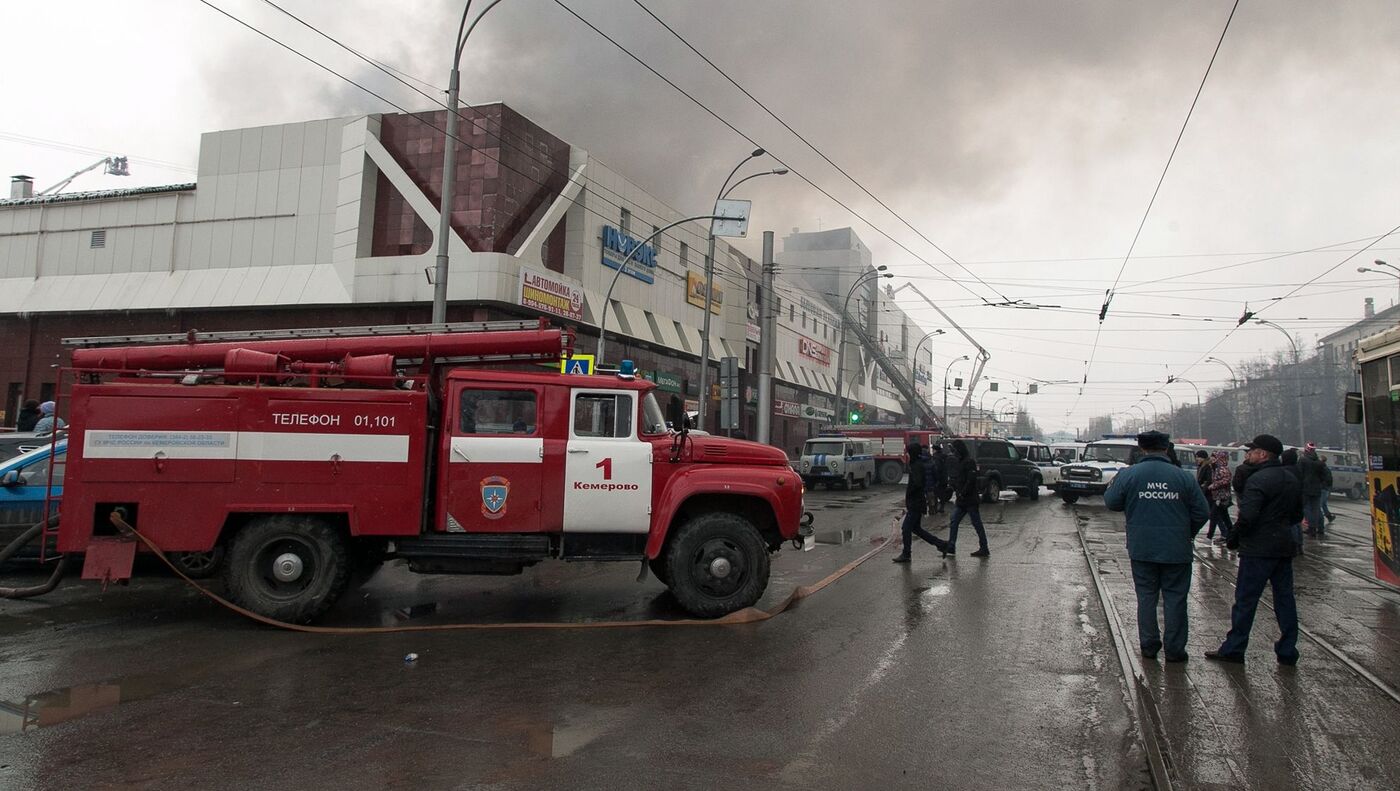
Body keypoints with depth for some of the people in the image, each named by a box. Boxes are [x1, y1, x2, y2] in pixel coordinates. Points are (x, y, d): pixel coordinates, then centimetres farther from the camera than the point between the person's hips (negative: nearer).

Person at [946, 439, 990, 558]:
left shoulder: (969, 462, -14)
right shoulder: (957, 462, 14)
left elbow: (971, 480, -21)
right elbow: (953, 478, 20)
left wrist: (963, 493, -18)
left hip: (971, 500, -9)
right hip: (961, 500, 9)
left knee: (977, 525, -2)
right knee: (953, 522, 8)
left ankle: (984, 549, 4)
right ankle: (950, 547, 12)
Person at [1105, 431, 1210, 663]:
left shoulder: (1128, 474, -7)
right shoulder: (1184, 477, -6)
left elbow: (1111, 502, -1)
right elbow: (1202, 512, -3)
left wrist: (1110, 487, 20)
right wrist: (1188, 534, 13)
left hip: (1142, 549, 1)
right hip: (1176, 550, 0)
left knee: (1146, 596, 11)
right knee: (1175, 598, 9)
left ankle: (1149, 645, 16)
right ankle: (1174, 649, 13)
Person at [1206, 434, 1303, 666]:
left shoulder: (1259, 479, -17)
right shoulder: (1291, 479, 12)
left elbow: (1247, 516, -24)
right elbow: (1297, 515, 21)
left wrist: (1234, 539, -10)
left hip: (1259, 549, -8)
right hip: (1285, 547, 9)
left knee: (1245, 599, -1)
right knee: (1284, 599, 12)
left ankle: (1233, 649, 5)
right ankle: (1287, 651, 16)